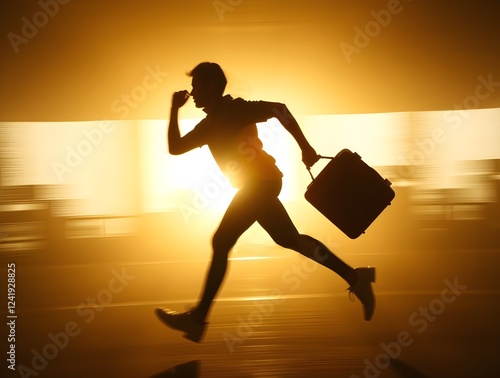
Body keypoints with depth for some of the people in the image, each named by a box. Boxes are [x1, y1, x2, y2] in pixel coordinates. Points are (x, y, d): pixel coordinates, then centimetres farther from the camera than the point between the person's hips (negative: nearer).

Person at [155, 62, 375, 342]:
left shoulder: (234, 109, -8)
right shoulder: (210, 123, 17)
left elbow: (277, 109, -18)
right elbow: (175, 147, 18)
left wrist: (305, 147, -20)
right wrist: (175, 109, 13)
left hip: (260, 182, -10)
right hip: (257, 184, 10)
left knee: (222, 243, -8)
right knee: (288, 239, 15)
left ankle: (198, 319, 0)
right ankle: (355, 277, 20)